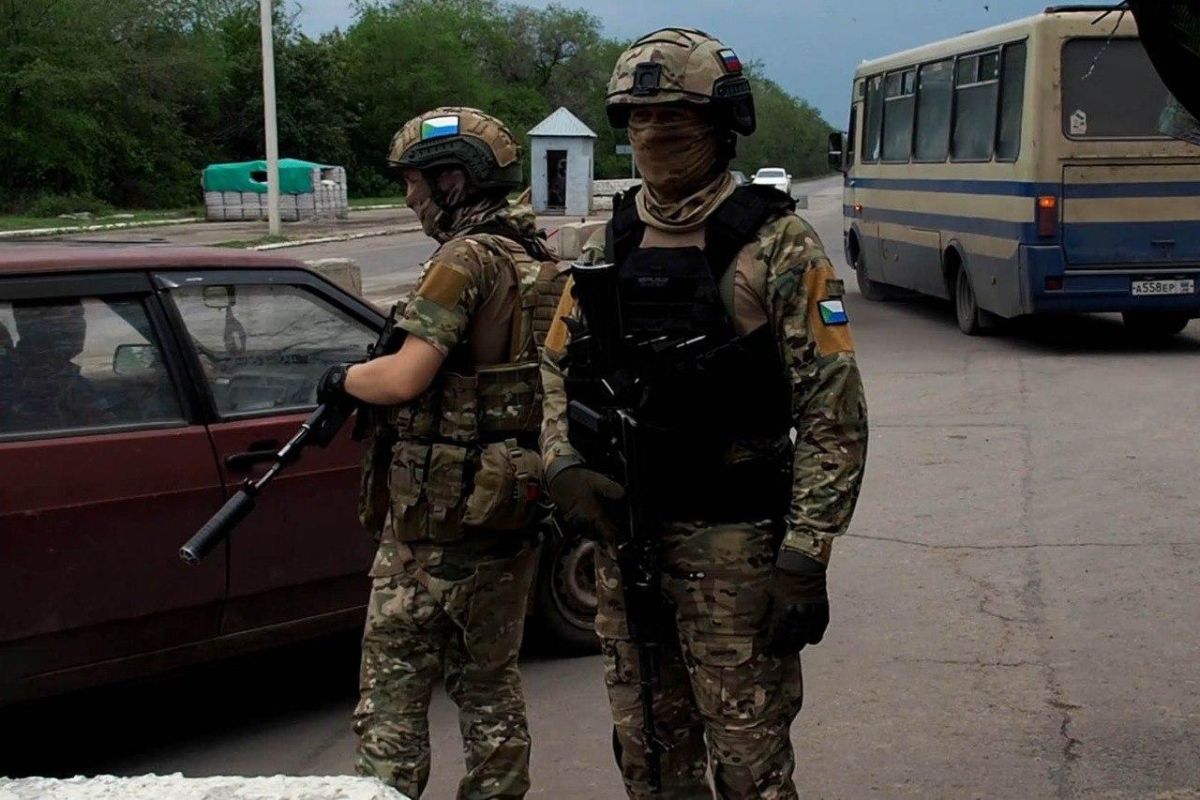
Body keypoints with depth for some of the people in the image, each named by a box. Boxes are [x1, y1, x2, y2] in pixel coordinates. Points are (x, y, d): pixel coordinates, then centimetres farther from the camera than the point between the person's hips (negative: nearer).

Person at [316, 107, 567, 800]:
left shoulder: (468, 258, -16)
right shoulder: (540, 261, 11)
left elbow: (405, 377, -24)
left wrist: (343, 380, -4)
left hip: (437, 519, -8)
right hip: (511, 514, 8)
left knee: (394, 690, 1)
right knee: (490, 681, 18)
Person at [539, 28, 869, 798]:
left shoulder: (777, 247, -10)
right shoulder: (610, 245, 8)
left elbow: (835, 416, -12)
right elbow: (560, 369, 16)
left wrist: (804, 561, -17)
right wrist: (564, 465, -4)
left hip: (732, 546, -5)